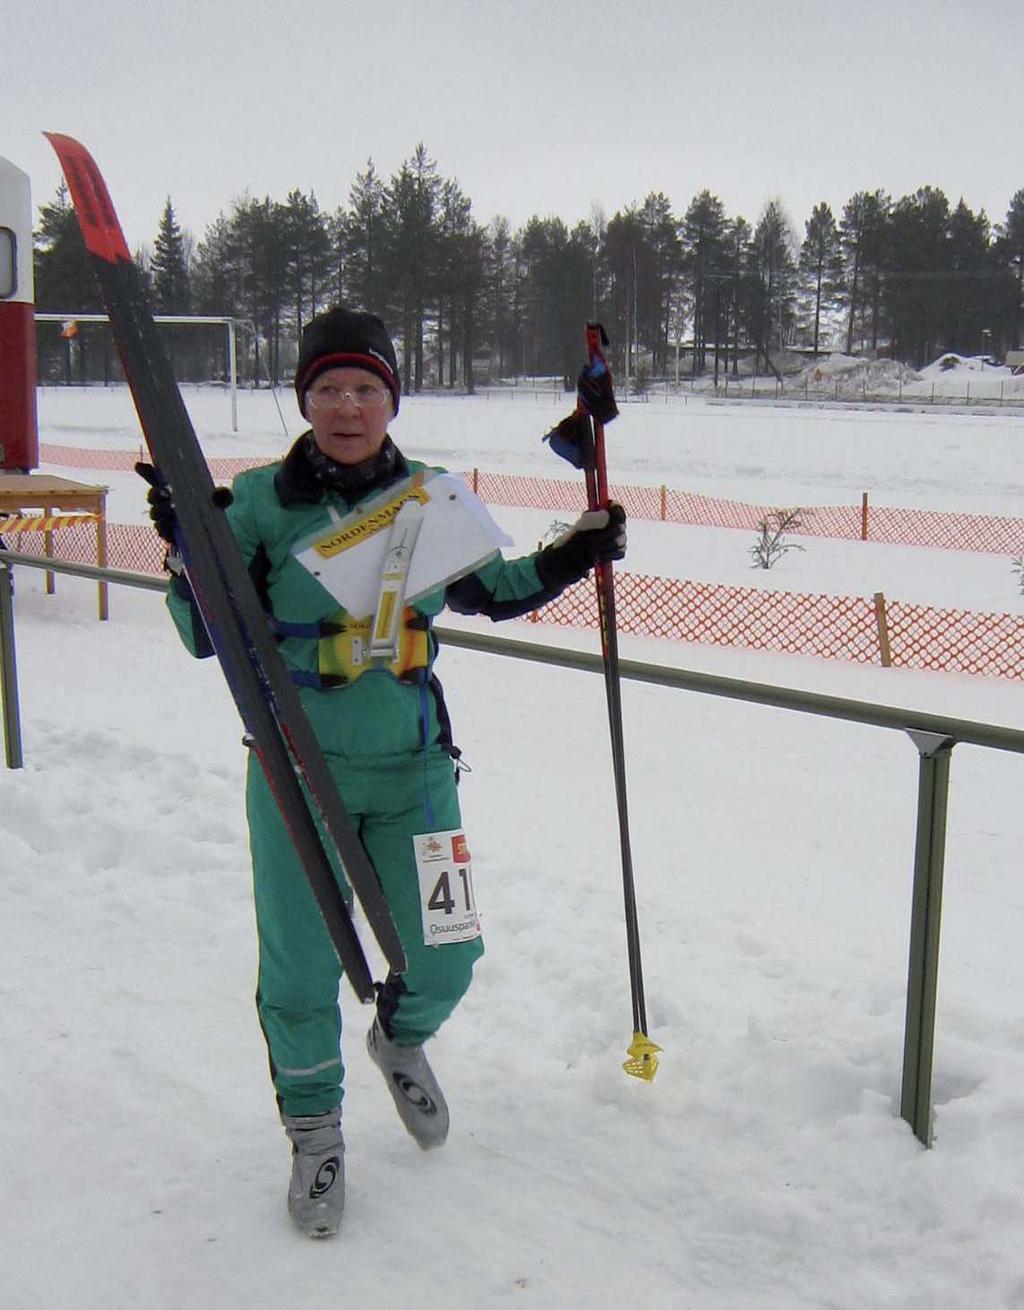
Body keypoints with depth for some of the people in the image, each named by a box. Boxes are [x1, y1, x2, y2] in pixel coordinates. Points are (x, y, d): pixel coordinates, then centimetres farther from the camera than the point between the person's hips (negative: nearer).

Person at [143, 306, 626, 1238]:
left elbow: (483, 591, 15)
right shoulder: (263, 502, -9)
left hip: (413, 769, 3)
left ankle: (401, 1037, 46)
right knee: (302, 969, 5)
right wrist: (193, 552, -24)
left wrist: (564, 562, 2)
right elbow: (208, 637, -8)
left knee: (445, 959, 9)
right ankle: (314, 1128, 33)